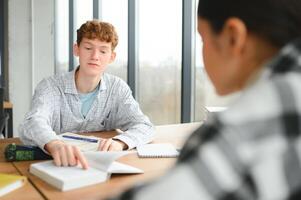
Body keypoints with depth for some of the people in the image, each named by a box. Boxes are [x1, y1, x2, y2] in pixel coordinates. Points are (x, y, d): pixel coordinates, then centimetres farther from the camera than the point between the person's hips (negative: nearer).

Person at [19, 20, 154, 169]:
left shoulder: (117, 88, -2)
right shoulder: (51, 86, -10)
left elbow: (144, 127, -10)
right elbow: (33, 123, -27)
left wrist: (119, 142, -32)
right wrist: (54, 144, -49)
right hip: (58, 165, 0)